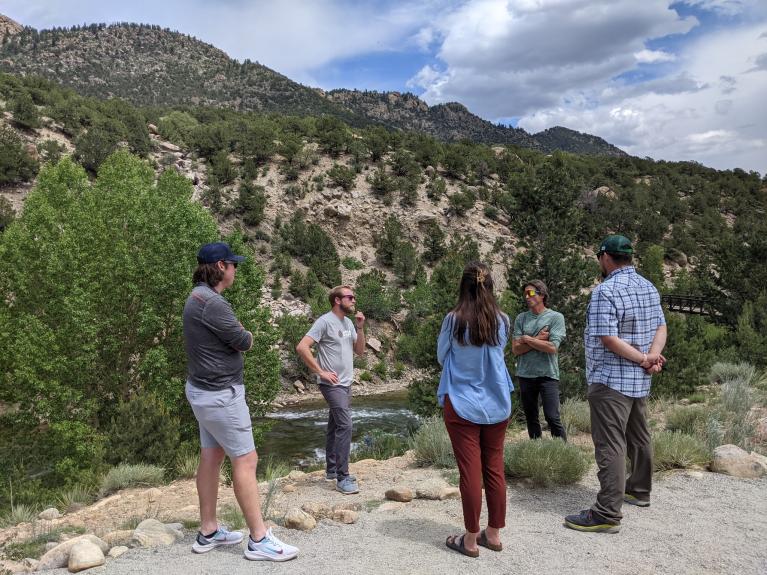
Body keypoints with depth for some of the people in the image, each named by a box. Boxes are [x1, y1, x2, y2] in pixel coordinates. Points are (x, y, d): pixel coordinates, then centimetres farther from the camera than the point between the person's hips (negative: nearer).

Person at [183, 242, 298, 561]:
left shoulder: (198, 297, 10)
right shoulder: (212, 302, -23)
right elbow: (245, 342, -16)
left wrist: (234, 333, -7)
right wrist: (243, 335, 4)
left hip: (205, 390, 10)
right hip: (220, 394, -10)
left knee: (211, 458, 15)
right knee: (245, 460, -4)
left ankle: (208, 532, 25)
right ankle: (259, 540, 4)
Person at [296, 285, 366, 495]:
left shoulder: (348, 323, 11)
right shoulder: (325, 321, -14)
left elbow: (360, 351, 12)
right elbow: (301, 347, -21)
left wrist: (360, 328, -2)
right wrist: (321, 372, -18)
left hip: (346, 384, 8)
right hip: (332, 384, -8)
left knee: (335, 426, 15)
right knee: (345, 426, -14)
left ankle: (331, 470, 25)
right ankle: (342, 478, -8)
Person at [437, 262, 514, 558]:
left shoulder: (454, 319, -11)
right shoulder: (502, 321, -2)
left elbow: (441, 357, 3)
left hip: (462, 404, -3)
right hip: (497, 404, 3)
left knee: (470, 472, 3)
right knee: (494, 469, 12)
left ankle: (470, 539, 14)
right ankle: (493, 534, 24)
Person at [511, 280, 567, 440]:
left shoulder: (556, 317, -2)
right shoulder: (521, 318, 7)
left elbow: (552, 348, -13)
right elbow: (515, 349, -1)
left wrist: (527, 339, -6)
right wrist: (538, 339, -10)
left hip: (548, 374, -4)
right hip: (525, 374, 4)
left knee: (553, 418, -8)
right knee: (531, 418, 11)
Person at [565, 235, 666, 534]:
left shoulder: (606, 291, -18)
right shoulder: (649, 287, 10)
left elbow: (608, 339, -23)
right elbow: (661, 327, 7)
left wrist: (644, 359, -14)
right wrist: (653, 355, -9)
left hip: (610, 380, -9)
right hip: (640, 380, 9)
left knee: (610, 444, -7)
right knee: (639, 437, 21)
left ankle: (607, 514, -4)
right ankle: (639, 490, 38)